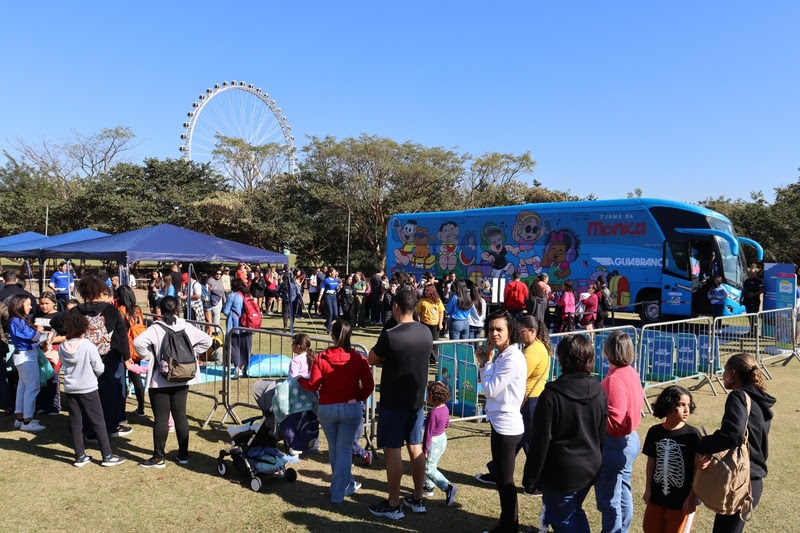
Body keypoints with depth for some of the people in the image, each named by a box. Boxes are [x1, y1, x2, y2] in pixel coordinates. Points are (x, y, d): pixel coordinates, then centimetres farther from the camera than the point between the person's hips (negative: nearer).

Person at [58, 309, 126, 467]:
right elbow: (99, 369, -12)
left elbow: (64, 365, 6)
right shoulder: (88, 345, -16)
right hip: (88, 389, -4)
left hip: (70, 389, 4)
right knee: (98, 422, 3)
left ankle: (80, 457, 17)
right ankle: (107, 456, 7)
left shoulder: (62, 347, -5)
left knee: (75, 423, 12)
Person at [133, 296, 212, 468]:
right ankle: (183, 455, 19)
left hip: (160, 381, -4)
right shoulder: (186, 327, -1)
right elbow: (206, 340, 2)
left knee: (161, 418, 3)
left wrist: (148, 357, -11)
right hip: (182, 380, 4)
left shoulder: (156, 328, -11)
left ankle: (159, 458, 11)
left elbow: (138, 342, -26)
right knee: (180, 416, 11)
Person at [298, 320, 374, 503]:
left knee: (333, 449, 20)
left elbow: (313, 385, -9)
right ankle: (338, 493, 11)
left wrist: (300, 380, 11)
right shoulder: (358, 358, -8)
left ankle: (348, 484, 34)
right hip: (351, 408, -1)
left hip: (326, 409, 1)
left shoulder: (321, 358, -9)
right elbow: (369, 385, -7)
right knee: (344, 450, 8)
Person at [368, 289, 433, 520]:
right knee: (416, 448, 14)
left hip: (393, 402, -6)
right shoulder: (426, 333, -1)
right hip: (417, 399, 6)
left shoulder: (390, 335, -20)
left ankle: (393, 505, 12)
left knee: (393, 450, 3)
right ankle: (417, 499, 24)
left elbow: (372, 360, -6)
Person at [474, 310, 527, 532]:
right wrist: (483, 363, 0)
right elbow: (490, 387, 11)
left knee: (505, 480, 4)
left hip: (507, 426, -10)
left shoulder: (513, 359, -22)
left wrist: (486, 362, -8)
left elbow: (490, 390, -20)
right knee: (502, 479, 20)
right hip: (500, 423, 10)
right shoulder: (501, 356, 8)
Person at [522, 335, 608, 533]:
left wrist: (530, 479, -8)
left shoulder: (551, 395, -22)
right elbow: (601, 436, 8)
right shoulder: (599, 392, -3)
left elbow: (540, 442, -18)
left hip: (562, 473, -6)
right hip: (590, 470, 6)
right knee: (575, 513, 26)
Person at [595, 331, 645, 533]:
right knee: (623, 493, 24)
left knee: (609, 500, 5)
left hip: (614, 445, -9)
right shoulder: (632, 373, 2)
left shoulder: (614, 380, -24)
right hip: (630, 440, 10)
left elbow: (613, 422, -26)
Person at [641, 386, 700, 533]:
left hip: (681, 499, -3)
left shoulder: (692, 434, -14)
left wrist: (692, 497, -10)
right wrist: (648, 489, 8)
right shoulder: (654, 432, -4)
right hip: (657, 496, 3)